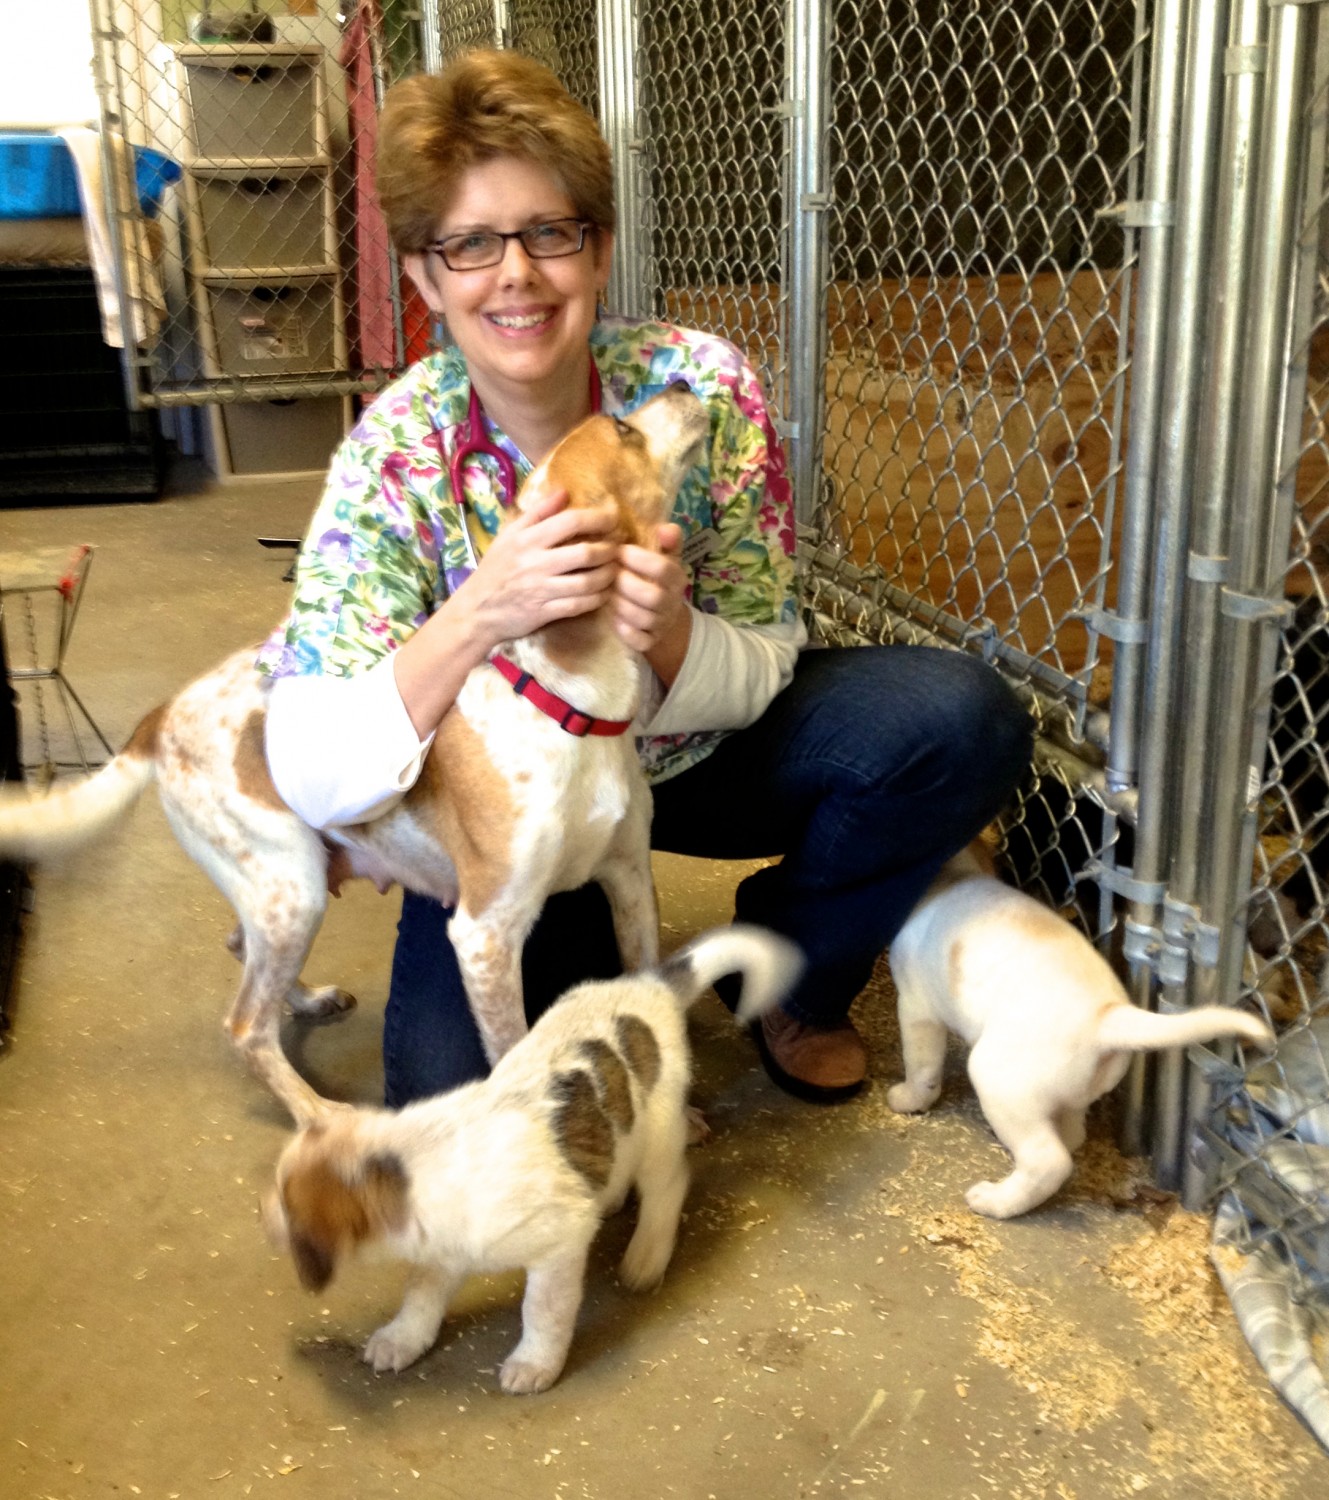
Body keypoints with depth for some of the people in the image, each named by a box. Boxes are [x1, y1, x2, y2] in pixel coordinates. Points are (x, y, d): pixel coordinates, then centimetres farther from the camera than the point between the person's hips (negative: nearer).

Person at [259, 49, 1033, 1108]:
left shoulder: (704, 387, -19)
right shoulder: (394, 455, -22)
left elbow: (767, 666, -12)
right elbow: (311, 778, -28)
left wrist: (670, 635, -36)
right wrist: (478, 615, -43)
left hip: (698, 752, 2)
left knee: (961, 722, -20)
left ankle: (790, 976, 6)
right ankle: (596, 975, 17)